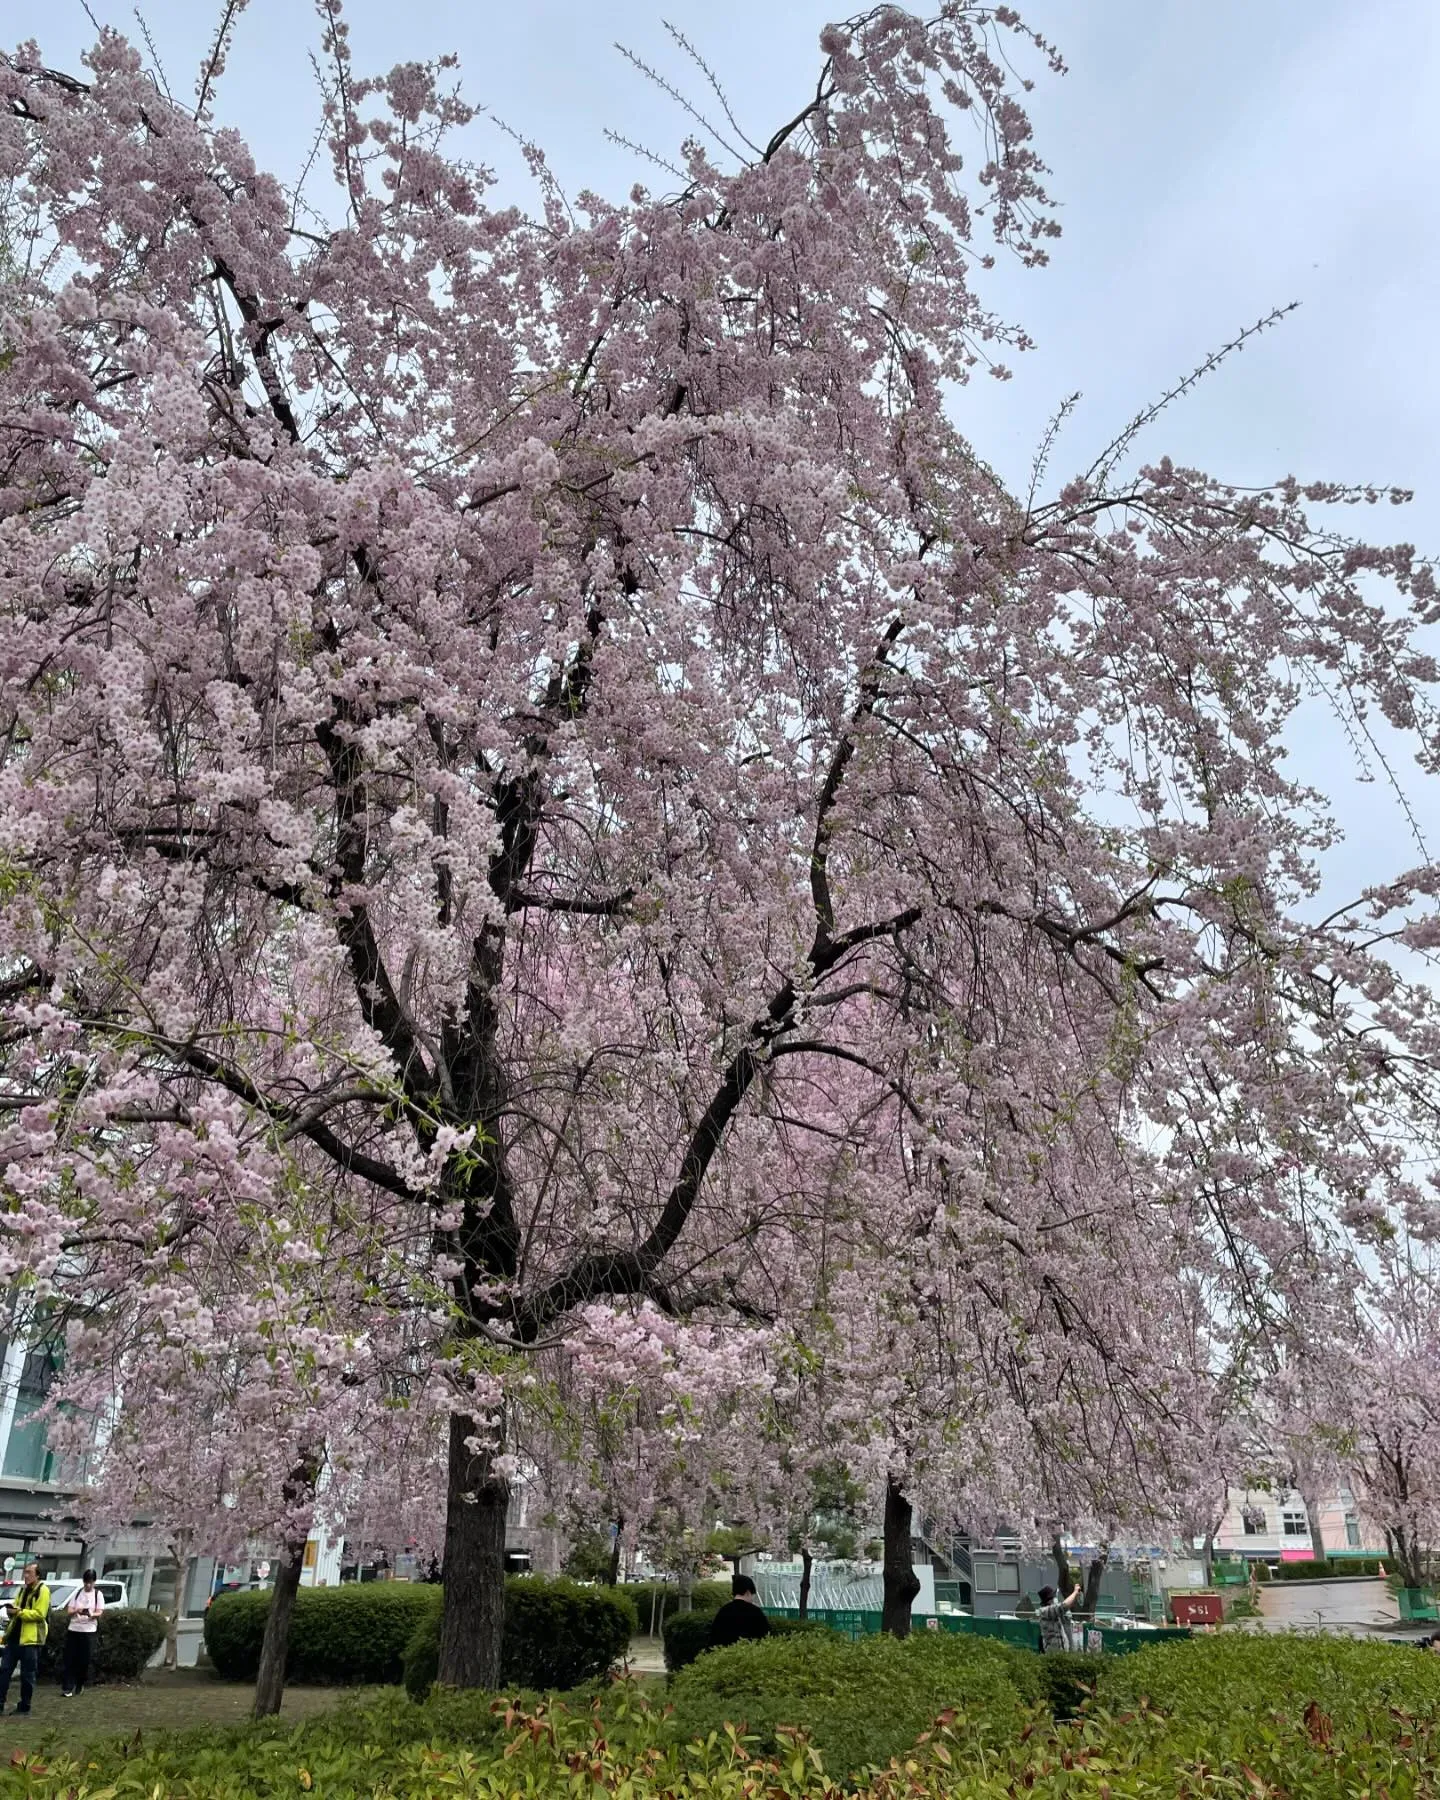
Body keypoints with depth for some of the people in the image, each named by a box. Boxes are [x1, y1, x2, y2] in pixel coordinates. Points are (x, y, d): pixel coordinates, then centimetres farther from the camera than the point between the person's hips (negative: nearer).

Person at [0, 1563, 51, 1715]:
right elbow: (17, 1608, 22)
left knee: (27, 1675, 2)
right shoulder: (23, 1590, 15)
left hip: (30, 1639, -8)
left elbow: (39, 1614, -18)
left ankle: (24, 1706, 12)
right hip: (14, 1636, 8)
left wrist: (19, 1612, -22)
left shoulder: (43, 1591, -10)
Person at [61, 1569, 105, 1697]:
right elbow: (68, 1612, 3)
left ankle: (80, 1686, 18)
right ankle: (67, 1688, -4)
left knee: (84, 1660, 1)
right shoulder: (77, 1593, 7)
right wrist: (76, 1611, -19)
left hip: (89, 1631, -1)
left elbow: (99, 1613, -3)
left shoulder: (98, 1594, 3)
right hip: (74, 1630, 2)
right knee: (69, 1659, -5)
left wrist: (91, 1614, -25)